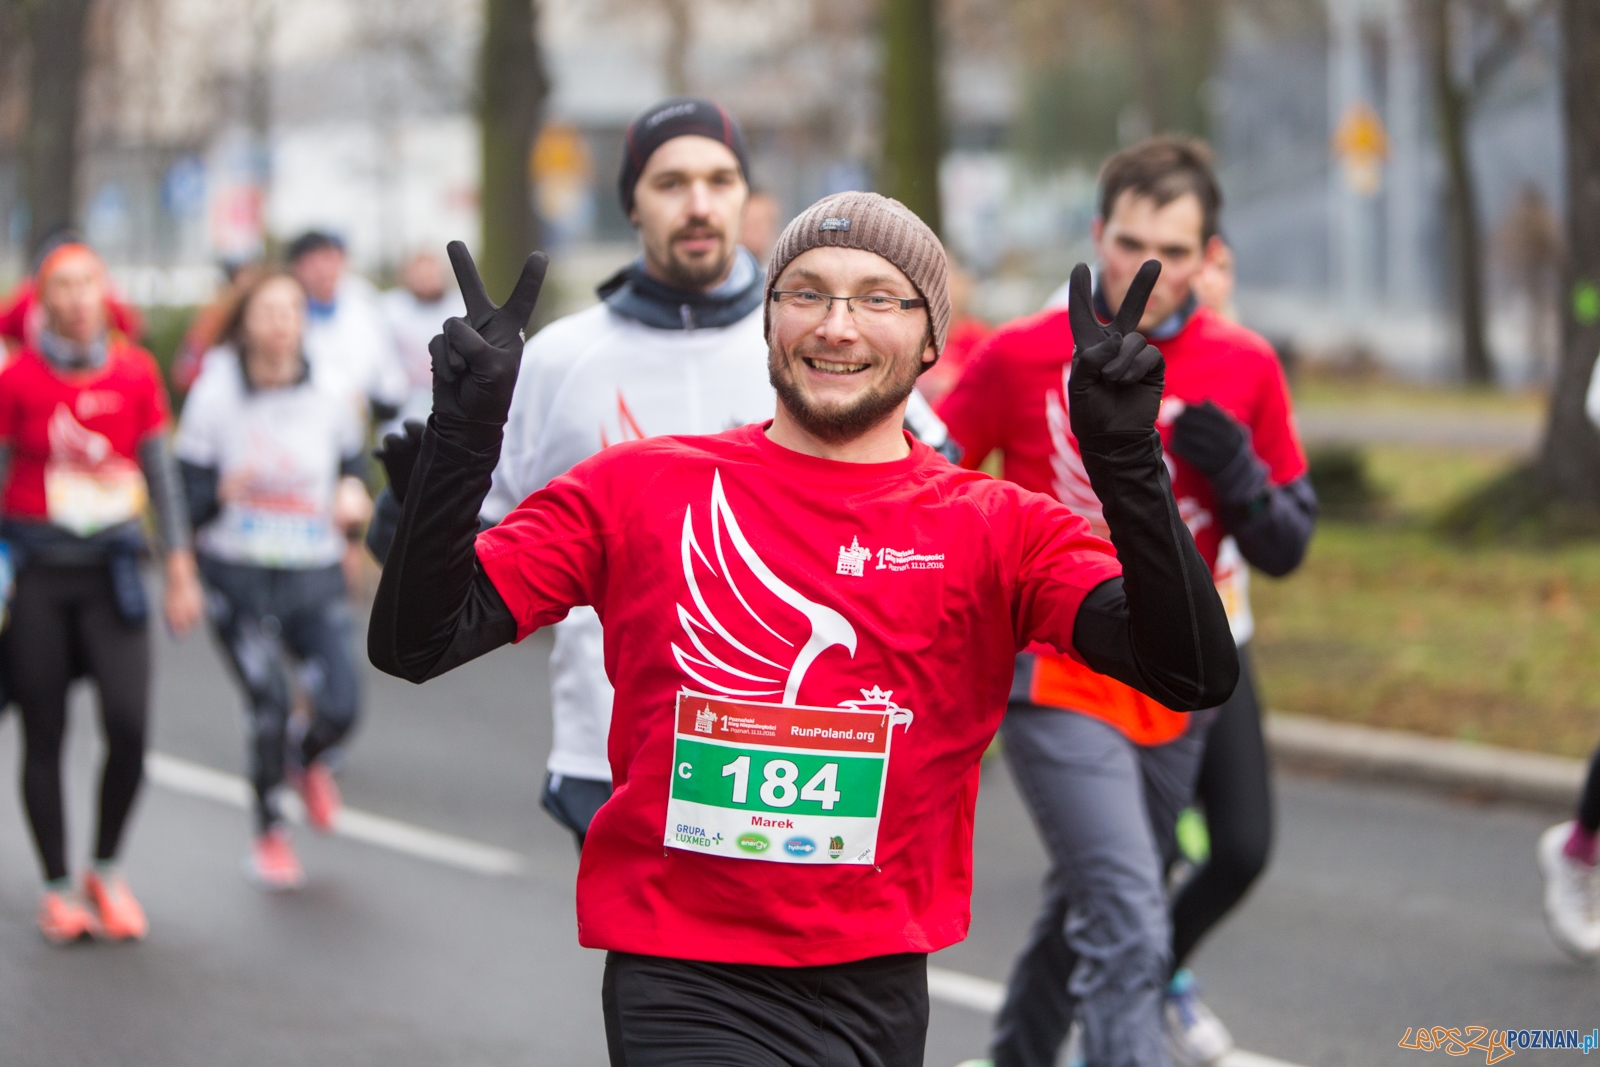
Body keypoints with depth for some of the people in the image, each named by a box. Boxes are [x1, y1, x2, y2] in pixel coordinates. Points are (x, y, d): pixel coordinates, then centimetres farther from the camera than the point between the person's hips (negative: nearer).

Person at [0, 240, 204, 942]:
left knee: (129, 726, -10)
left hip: (112, 568, 2)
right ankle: (58, 889, 16)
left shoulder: (135, 371, 2)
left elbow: (160, 473, 10)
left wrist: (180, 568, 8)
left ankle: (106, 871, 12)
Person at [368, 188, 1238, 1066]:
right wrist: (466, 431, -13)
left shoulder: (1001, 530, 5)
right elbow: (414, 644, 0)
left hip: (881, 988, 3)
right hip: (686, 985, -3)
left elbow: (1194, 674, -8)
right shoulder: (635, 490, 4)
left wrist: (1124, 461, -20)